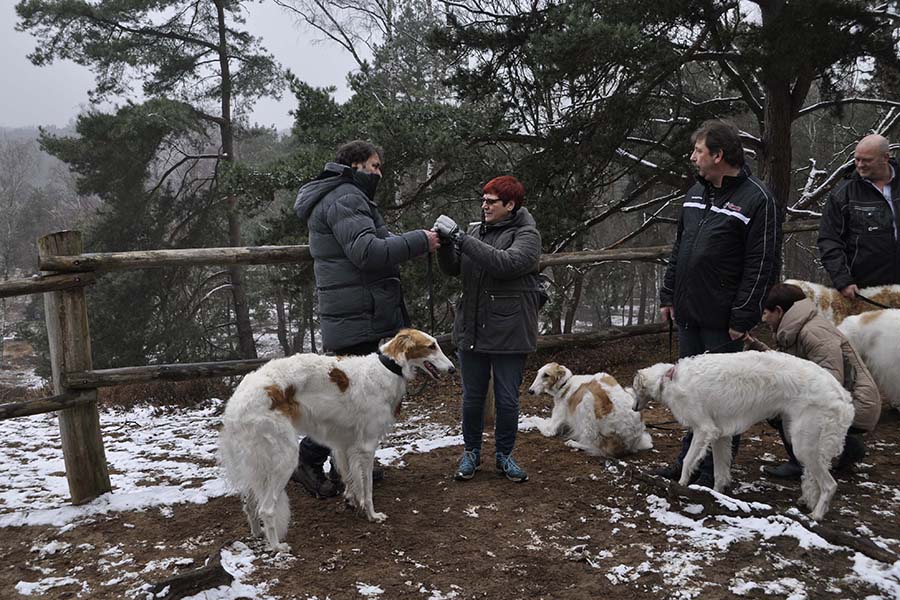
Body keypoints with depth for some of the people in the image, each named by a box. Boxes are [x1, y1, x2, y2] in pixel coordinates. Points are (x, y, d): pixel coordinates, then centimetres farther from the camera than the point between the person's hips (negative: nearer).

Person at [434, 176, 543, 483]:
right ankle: (471, 452, 30)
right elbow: (452, 268, 5)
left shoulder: (526, 235, -8)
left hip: (509, 334, -4)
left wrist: (459, 237, -27)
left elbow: (505, 263, -27)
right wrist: (445, 241, -15)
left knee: (507, 400, 9)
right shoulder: (476, 230, 6)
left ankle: (504, 455, 27)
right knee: (472, 397, 13)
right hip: (471, 329, 4)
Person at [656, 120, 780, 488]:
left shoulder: (755, 199, -11)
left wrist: (742, 318, -15)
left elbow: (761, 265, -13)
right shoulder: (696, 193, 12)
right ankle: (689, 461, 28)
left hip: (721, 319, -7)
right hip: (687, 313, 7)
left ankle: (715, 471, 15)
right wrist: (668, 296, 14)